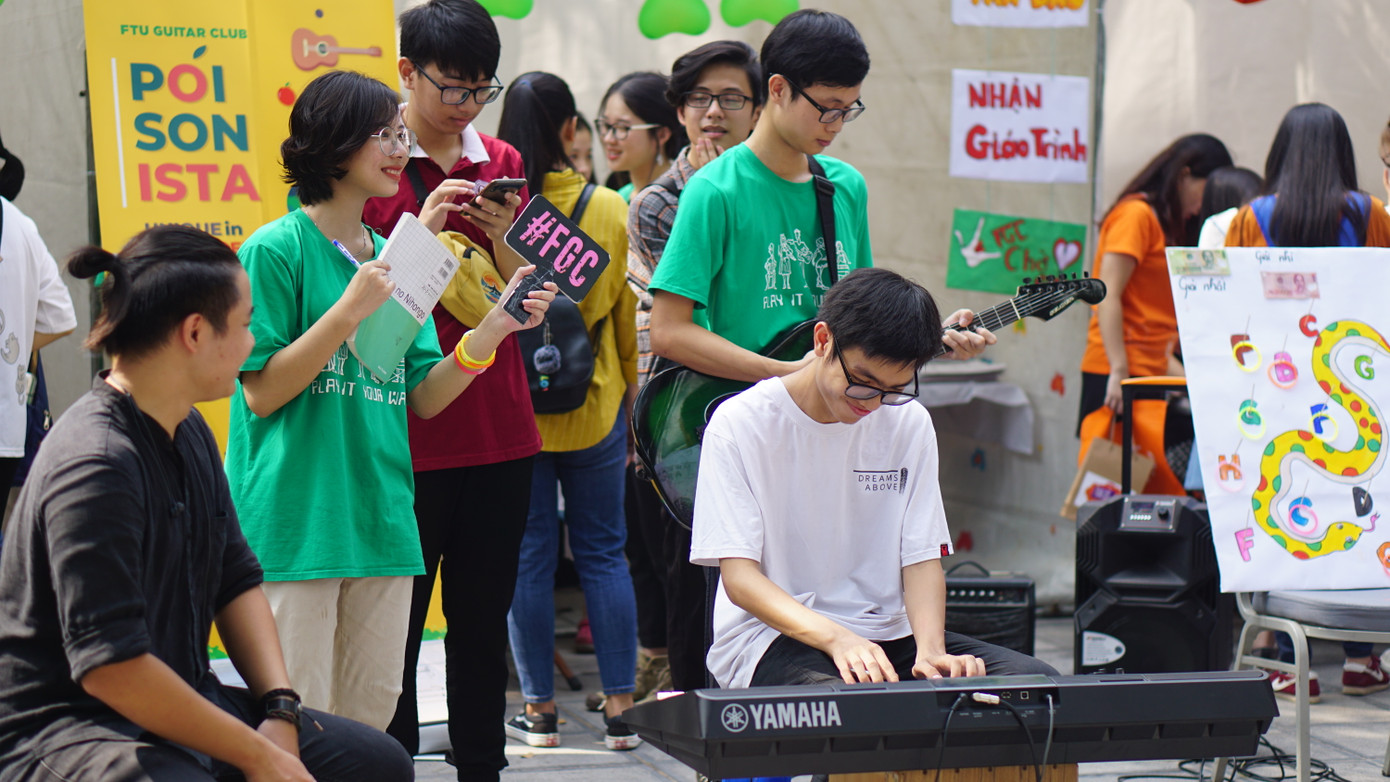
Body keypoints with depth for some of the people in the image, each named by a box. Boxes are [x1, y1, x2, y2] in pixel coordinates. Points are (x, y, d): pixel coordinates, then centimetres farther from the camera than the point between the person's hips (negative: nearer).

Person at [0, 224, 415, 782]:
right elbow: (110, 665, -26)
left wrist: (280, 710, -1)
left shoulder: (189, 433, 10)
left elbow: (237, 580, 15)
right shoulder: (95, 465, -22)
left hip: (175, 700, 10)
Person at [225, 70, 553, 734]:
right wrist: (349, 311, -17)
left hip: (380, 517, 6)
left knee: (372, 716, 10)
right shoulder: (275, 249, -5)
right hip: (296, 520, -6)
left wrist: (494, 329, -2)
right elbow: (262, 392, -11)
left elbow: (423, 399, 11)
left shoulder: (393, 259, 14)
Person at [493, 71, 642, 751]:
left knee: (528, 556, 7)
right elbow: (627, 314, 4)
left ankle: (539, 709, 12)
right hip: (594, 407, 1)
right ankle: (619, 710, 10)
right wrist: (628, 391, 17)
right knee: (603, 553, 9)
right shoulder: (609, 211, -6)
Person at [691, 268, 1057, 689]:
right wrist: (837, 638, -28)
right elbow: (739, 575, -12)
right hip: (772, 636, -5)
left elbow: (922, 557, 6)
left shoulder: (909, 423, 9)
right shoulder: (740, 424, -7)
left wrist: (931, 651, -15)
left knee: (1037, 680, -17)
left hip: (886, 634, 6)